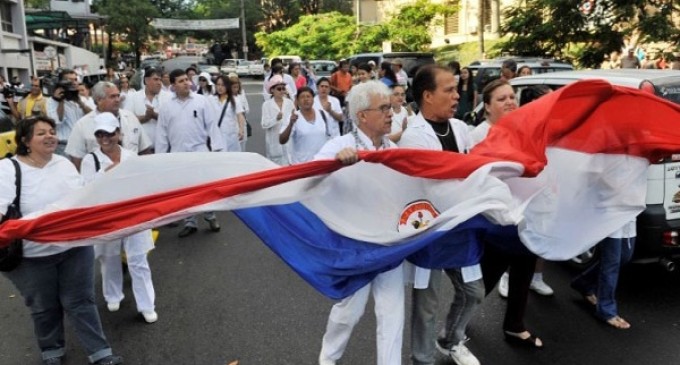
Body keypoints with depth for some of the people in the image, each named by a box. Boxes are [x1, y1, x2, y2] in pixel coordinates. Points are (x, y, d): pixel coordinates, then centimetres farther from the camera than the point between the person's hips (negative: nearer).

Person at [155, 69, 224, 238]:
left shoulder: (201, 101, -1)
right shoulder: (167, 106, 4)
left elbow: (212, 125, -2)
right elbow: (161, 132, 6)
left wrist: (217, 147, -6)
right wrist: (161, 156, 5)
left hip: (199, 151, -2)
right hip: (177, 154, 2)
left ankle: (210, 216, 21)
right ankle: (190, 223, 21)